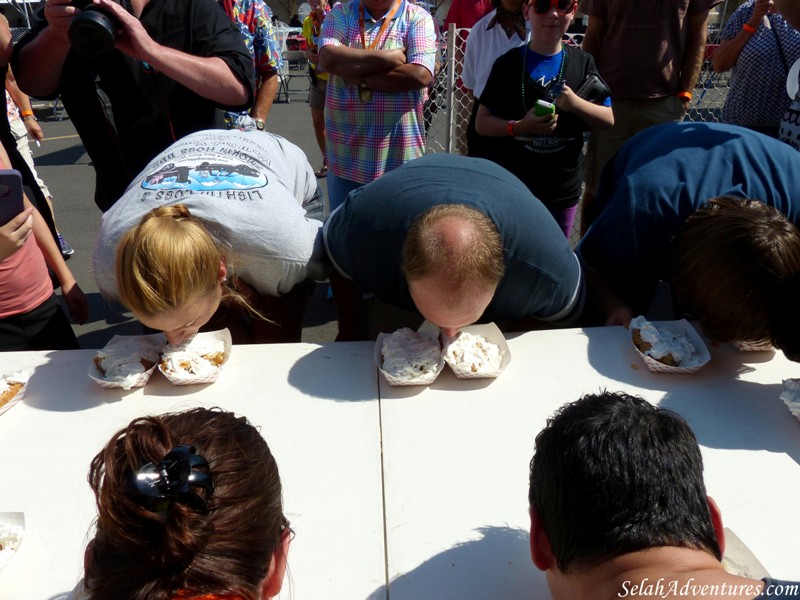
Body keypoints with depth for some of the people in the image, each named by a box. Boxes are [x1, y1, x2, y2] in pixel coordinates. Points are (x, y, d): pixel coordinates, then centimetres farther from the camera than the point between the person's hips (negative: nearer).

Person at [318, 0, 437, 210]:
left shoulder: (417, 18, 1)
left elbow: (420, 74, -16)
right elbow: (328, 58, -12)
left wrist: (358, 75, -12)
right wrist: (386, 58, -13)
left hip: (398, 150, -2)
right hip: (345, 150, 2)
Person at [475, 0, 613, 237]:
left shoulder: (583, 63, 4)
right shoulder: (508, 63, -2)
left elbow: (608, 120, 5)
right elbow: (481, 123, -3)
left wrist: (576, 103, -14)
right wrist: (519, 127, -21)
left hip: (563, 189, 2)